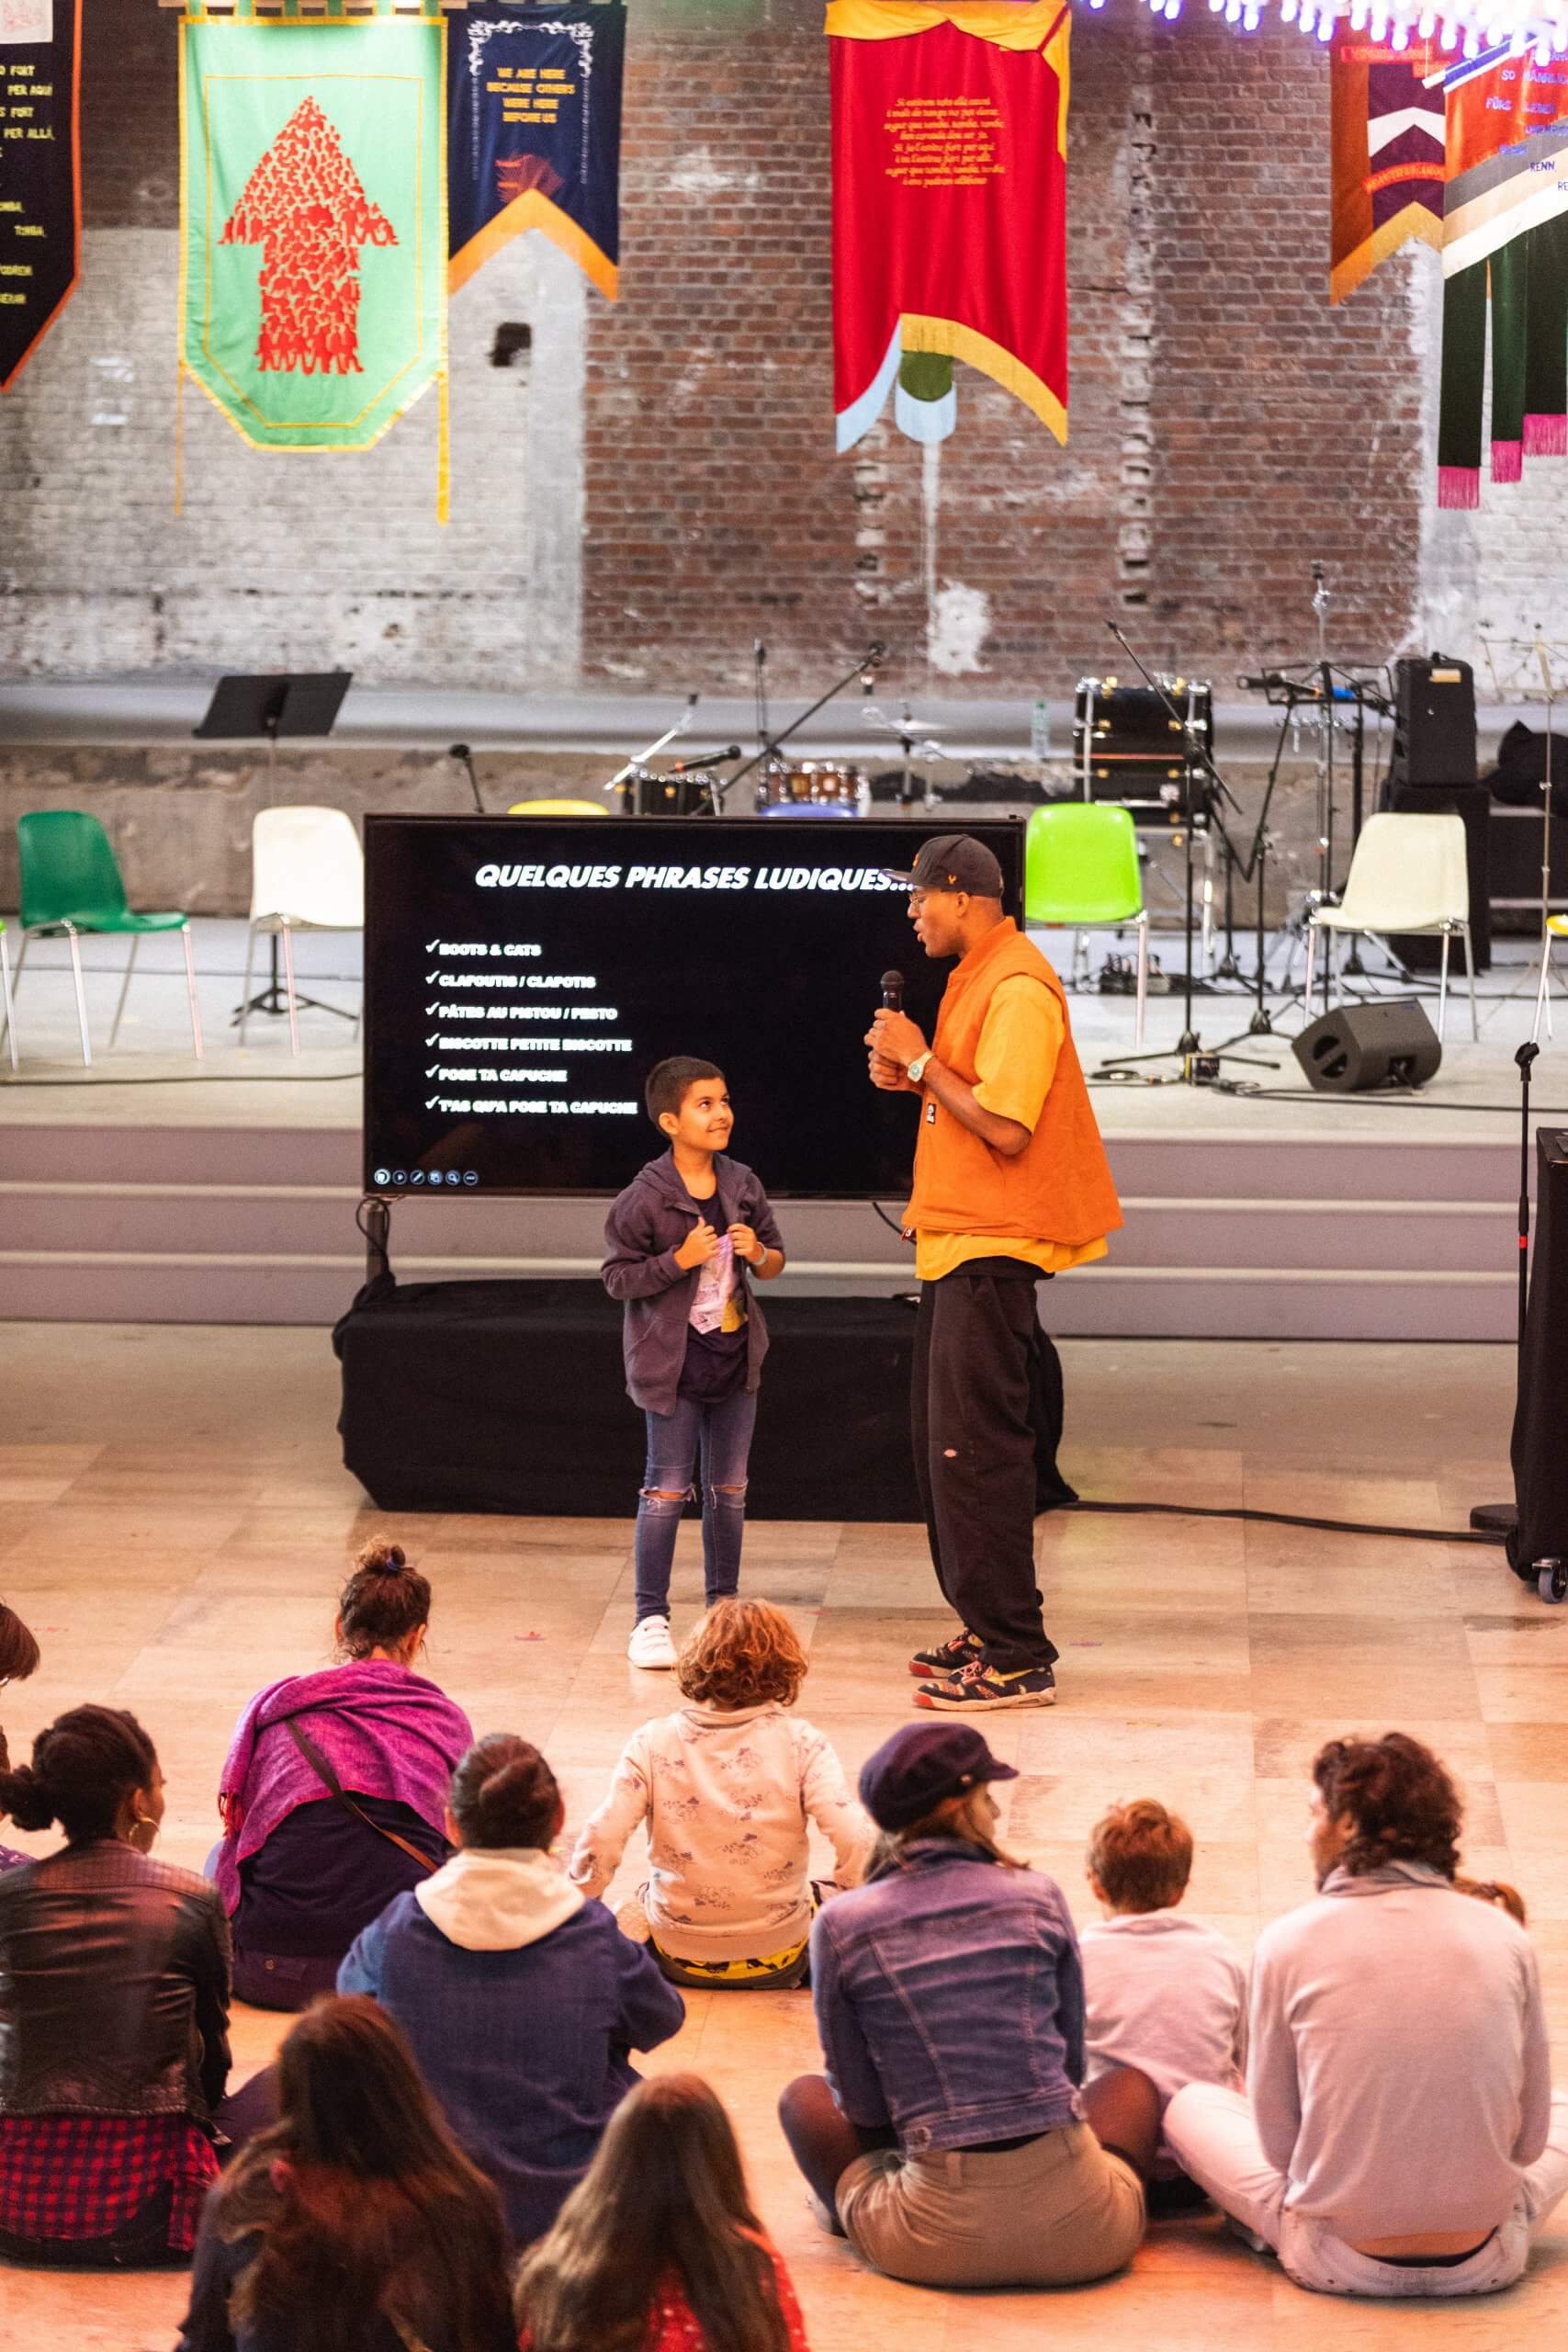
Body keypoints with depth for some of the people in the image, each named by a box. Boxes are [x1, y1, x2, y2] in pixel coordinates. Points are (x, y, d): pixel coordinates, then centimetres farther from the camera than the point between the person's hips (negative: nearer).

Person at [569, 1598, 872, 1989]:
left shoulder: (652, 1743, -9)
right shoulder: (799, 1742, -12)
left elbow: (601, 1841, -17)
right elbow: (853, 1840, -21)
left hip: (678, 1958, 2)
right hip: (777, 1959, -2)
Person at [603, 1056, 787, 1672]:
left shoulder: (743, 1185, 4)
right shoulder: (644, 1198, -12)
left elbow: (776, 1262, 14)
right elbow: (617, 1276, -10)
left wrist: (757, 1253, -9)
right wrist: (680, 1260, -21)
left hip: (736, 1356, 5)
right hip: (674, 1362, -5)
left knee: (730, 1488, 11)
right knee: (667, 1488, -3)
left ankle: (723, 1608, 22)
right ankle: (650, 1617, 2)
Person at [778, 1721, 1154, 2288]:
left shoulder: (841, 1925, -1)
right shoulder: (1037, 1896, 3)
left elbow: (861, 2104, 4)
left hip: (943, 2243, 0)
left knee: (804, 2098, 25)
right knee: (1132, 2082, 33)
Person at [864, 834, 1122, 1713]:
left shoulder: (1019, 989, -16)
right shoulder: (980, 977, 16)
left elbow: (1005, 1128, -23)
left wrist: (923, 1062, -15)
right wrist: (914, 1076, 5)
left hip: (991, 1250, -11)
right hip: (960, 1243, 11)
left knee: (975, 1448, -10)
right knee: (945, 1443, 14)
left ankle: (1016, 1658, -8)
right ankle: (990, 1631, 21)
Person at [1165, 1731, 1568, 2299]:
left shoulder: (1290, 1941, -8)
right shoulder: (1504, 1936, -3)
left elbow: (1277, 2140, -1)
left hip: (1339, 2263, -1)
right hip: (1485, 2265, 2)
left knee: (1190, 2104, 23)